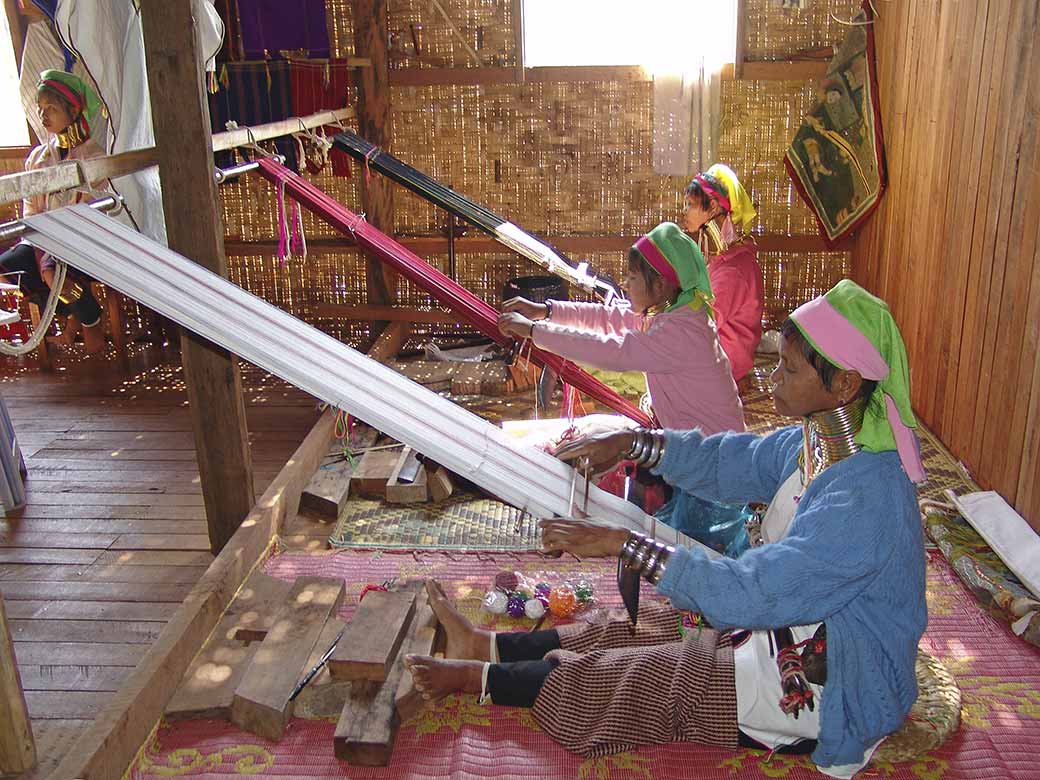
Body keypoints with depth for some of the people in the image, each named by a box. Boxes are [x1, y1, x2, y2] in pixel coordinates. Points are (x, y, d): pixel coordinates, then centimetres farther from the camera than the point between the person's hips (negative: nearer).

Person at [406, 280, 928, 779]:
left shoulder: (865, 499, -34)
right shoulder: (821, 439, -5)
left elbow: (750, 592, -36)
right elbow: (729, 461, 7)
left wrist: (622, 544, -32)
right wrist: (631, 443, -4)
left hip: (817, 693, -8)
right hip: (794, 632, 8)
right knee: (642, 631, 9)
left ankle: (474, 678, 15)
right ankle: (484, 646, 21)